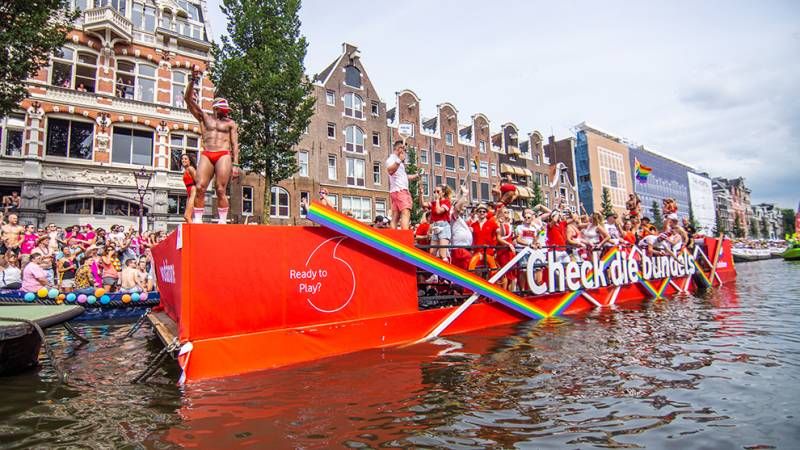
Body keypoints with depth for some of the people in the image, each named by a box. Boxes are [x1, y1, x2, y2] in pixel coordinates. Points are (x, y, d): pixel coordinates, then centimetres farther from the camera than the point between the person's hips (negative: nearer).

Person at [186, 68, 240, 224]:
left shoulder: (230, 123, 16)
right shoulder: (204, 117, 20)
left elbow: (235, 144, 9)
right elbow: (188, 99, 14)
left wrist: (235, 164, -2)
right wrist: (193, 81, 2)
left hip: (224, 155, -2)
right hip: (206, 155, 2)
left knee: (221, 190, -10)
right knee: (199, 188, -9)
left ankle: (222, 221, -9)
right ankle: (197, 219, -7)